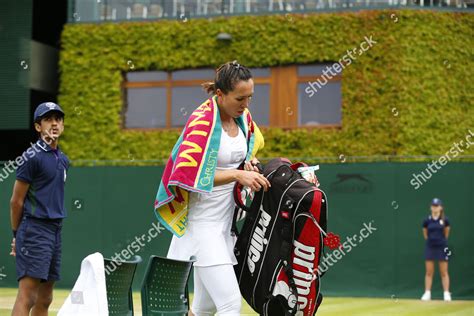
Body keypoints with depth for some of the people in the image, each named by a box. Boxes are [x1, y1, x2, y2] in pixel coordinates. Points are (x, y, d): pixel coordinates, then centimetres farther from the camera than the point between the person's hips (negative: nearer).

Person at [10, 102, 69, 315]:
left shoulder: (63, 159, 16)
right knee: (27, 297, -13)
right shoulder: (32, 156, -9)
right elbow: (16, 201, -6)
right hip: (35, 231, -8)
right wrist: (17, 234, 0)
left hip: (55, 231, 8)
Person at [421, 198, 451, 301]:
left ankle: (446, 293, 4)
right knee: (429, 272, 3)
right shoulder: (427, 221, 0)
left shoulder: (445, 220, -4)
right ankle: (427, 293, 6)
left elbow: (446, 233, 8)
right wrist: (431, 240, 10)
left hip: (442, 247, -1)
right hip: (430, 247, 1)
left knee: (444, 272, 1)